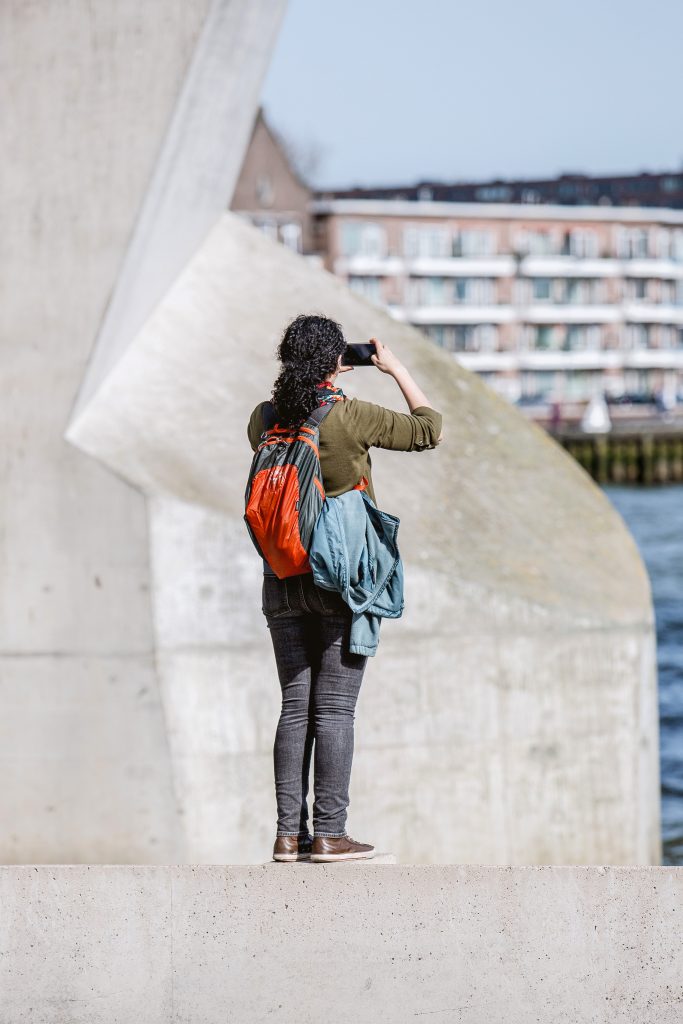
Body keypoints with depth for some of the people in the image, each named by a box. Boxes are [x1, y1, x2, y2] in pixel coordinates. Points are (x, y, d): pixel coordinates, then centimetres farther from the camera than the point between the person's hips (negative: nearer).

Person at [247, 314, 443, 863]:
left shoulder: (265, 419, 2)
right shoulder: (352, 417, -12)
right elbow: (429, 429, -2)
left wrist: (313, 382, 24)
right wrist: (396, 369, 9)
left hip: (283, 580, 5)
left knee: (296, 708, 8)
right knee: (334, 709, -2)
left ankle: (289, 833, 7)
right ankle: (329, 833, -2)